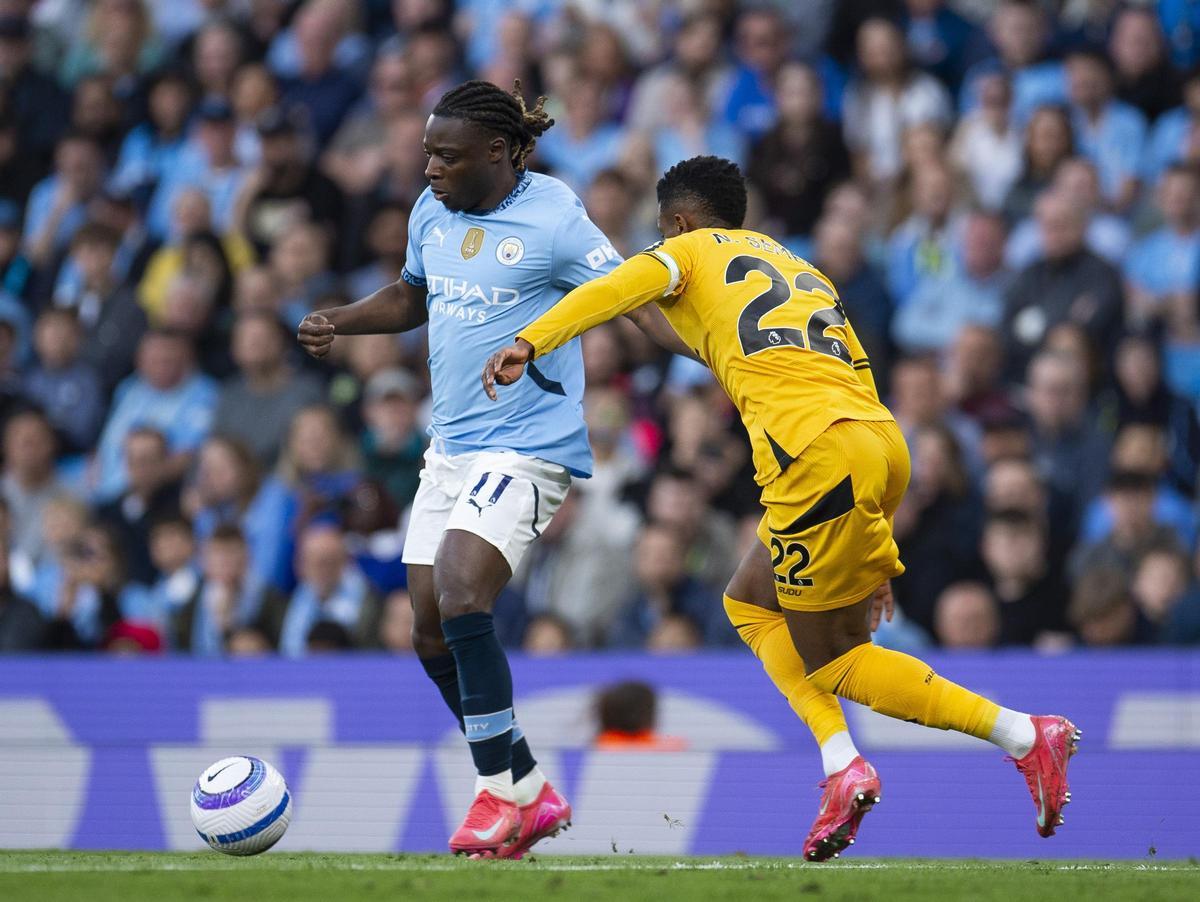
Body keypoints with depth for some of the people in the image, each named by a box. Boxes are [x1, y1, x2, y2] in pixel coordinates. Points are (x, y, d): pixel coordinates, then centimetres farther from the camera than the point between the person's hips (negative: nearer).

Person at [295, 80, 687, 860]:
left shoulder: (554, 221, -13)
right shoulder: (432, 212, 8)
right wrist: (340, 322, 10)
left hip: (526, 446, -8)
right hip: (451, 446, 8)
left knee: (461, 602, -24)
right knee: (433, 634, 6)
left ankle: (504, 791, -12)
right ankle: (531, 796, 18)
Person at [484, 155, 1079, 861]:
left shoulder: (691, 251, 15)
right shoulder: (804, 273, 33)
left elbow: (616, 289, -7)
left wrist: (529, 344, -19)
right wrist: (879, 551, 32)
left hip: (818, 453, -7)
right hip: (884, 445, 7)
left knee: (828, 660, 5)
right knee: (751, 603, 24)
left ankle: (1027, 736, -5)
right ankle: (844, 765, 5)